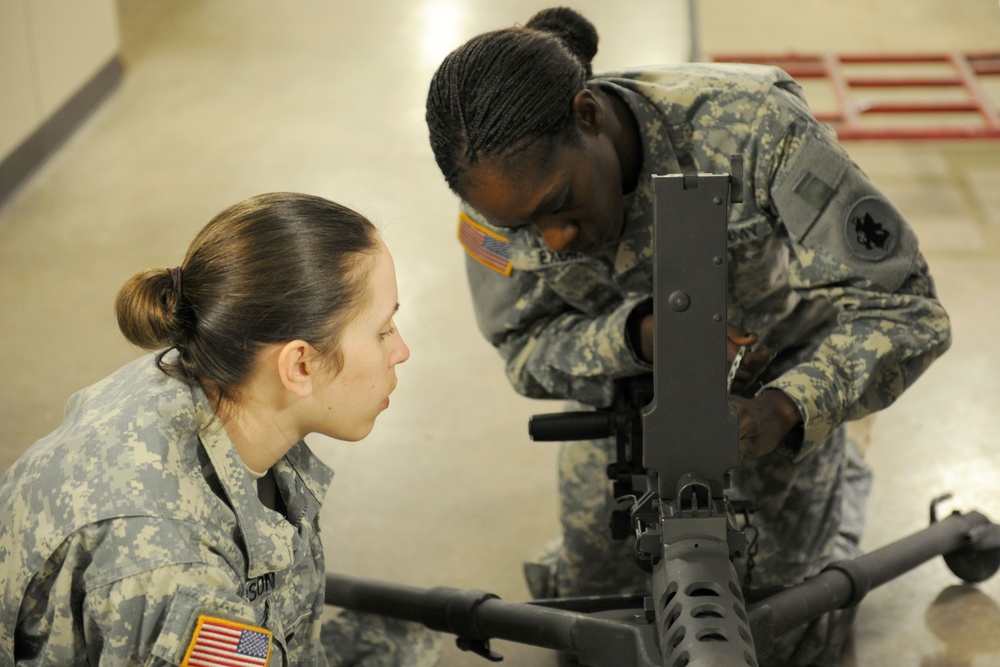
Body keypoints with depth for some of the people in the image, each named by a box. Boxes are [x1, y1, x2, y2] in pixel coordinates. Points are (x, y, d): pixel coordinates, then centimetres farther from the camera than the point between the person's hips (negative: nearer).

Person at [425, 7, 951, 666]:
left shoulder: (753, 130, -40)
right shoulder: (505, 183, -29)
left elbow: (903, 308, -34)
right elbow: (529, 350, -17)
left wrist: (781, 411, -51)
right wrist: (641, 335, -39)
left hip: (778, 375, -2)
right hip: (630, 369, 3)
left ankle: (839, 472, 35)